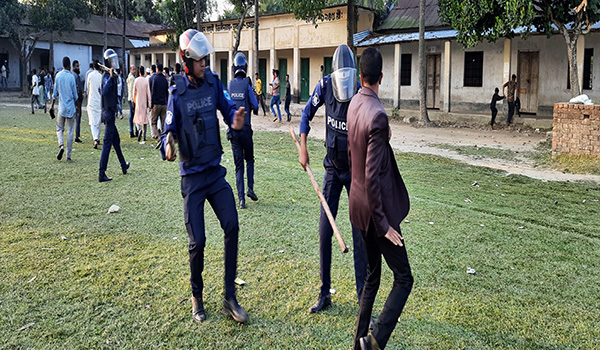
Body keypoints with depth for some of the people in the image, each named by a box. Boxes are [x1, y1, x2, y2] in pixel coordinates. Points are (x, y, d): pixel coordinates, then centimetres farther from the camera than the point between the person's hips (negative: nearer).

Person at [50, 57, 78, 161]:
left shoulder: (58, 76, 1)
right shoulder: (71, 77, -7)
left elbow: (55, 93, 6)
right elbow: (75, 96, -3)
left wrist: (52, 105, 17)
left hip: (61, 107, 2)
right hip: (71, 108, -2)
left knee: (59, 129, 16)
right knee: (70, 131, 3)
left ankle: (61, 146, -11)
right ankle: (68, 155, 4)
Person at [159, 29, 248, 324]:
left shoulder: (213, 82, 3)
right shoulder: (177, 93, -5)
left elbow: (228, 108, 4)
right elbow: (170, 130, -5)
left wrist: (235, 120, -21)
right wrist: (168, 147, -28)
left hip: (215, 171, 3)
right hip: (192, 175, -3)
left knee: (232, 226, -7)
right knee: (197, 241, -1)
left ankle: (230, 298, 6)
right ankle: (196, 297, 24)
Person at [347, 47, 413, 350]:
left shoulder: (354, 104, 4)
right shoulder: (377, 115, -22)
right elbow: (372, 176, -23)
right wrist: (383, 223, -18)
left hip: (359, 205, 9)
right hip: (375, 208, -9)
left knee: (372, 275, 20)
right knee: (403, 279, 2)